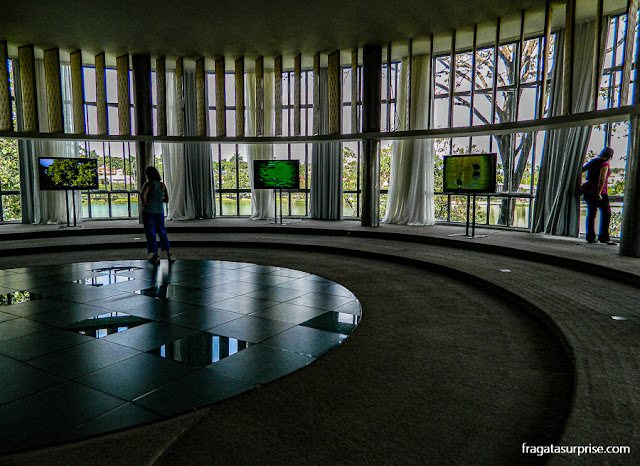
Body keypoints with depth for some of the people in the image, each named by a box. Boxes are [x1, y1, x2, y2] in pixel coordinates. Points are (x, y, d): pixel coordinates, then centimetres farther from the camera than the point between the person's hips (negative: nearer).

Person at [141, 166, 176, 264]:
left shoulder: (148, 184, -11)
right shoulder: (163, 185, 5)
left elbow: (143, 195, -28)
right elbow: (166, 200, 10)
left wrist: (145, 204, -13)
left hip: (149, 211, -5)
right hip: (160, 211, 5)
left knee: (151, 234, 4)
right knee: (162, 232, 15)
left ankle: (156, 256, 5)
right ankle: (169, 254, 10)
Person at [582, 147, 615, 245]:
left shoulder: (593, 162, 12)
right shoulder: (605, 164, -9)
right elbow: (602, 179, -21)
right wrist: (599, 193, -21)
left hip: (589, 191, 7)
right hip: (599, 192, -7)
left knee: (591, 214, 10)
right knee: (606, 213, 2)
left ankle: (590, 237, 12)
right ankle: (604, 237, -1)